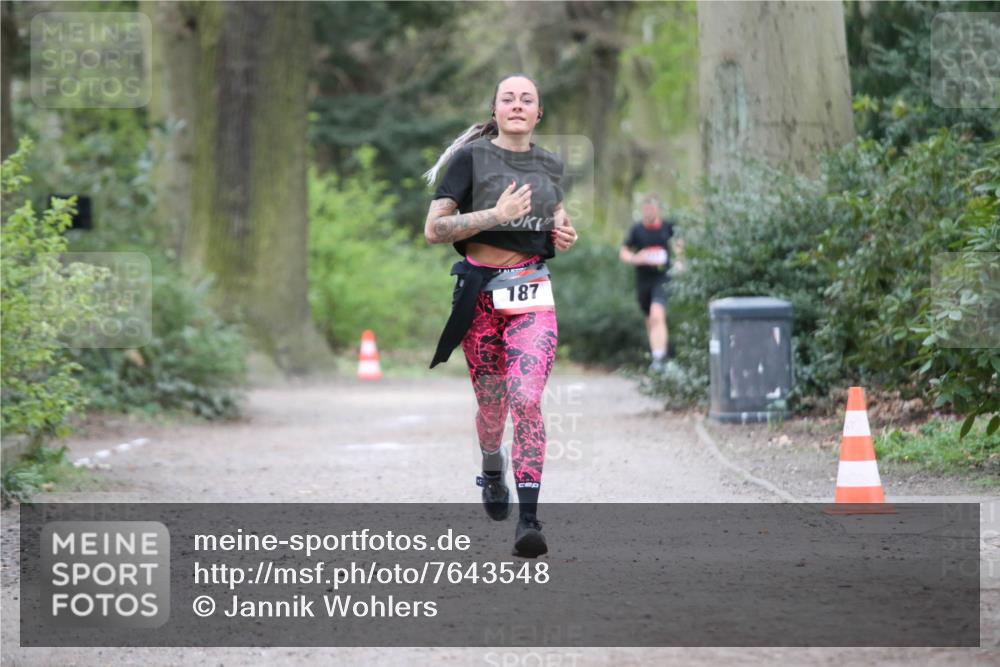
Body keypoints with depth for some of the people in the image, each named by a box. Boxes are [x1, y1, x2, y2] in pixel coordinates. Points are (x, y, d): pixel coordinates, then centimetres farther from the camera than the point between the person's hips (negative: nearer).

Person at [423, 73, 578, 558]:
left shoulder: (549, 165, 12)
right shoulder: (471, 158, -2)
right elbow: (434, 229, -9)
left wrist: (565, 234, 7)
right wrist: (495, 215, -20)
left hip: (533, 297, 1)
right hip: (481, 294, -1)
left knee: (526, 399, -16)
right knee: (492, 405, 8)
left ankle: (528, 519, -19)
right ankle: (492, 469, 44)